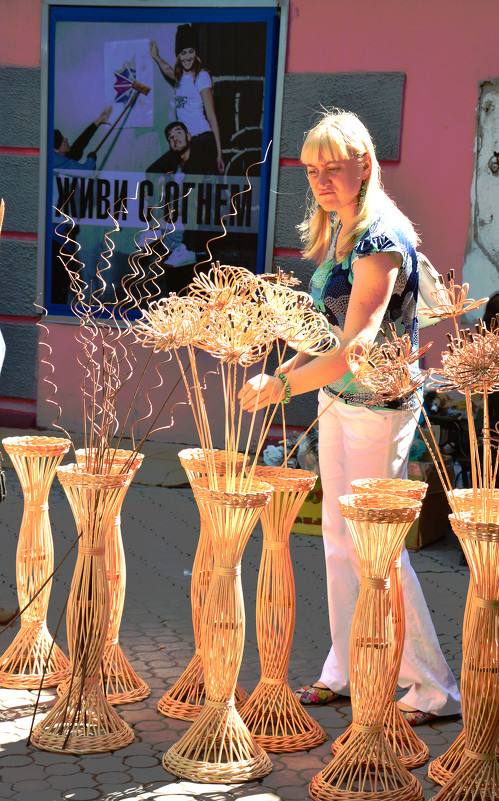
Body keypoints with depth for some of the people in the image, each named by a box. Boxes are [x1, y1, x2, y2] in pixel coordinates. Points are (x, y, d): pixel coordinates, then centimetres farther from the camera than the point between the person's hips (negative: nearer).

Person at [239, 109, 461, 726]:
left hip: (378, 406, -9)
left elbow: (357, 347, -28)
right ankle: (346, 671, 28)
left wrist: (282, 387, -28)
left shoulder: (380, 240, -21)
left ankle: (433, 689, 9)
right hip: (336, 398, 9)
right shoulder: (335, 232, 8)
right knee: (339, 537, 15)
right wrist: (285, 370, 4)